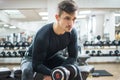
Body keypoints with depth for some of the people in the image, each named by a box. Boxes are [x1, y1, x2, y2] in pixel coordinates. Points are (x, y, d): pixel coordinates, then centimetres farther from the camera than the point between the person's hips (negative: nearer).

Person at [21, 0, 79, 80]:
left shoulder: (72, 33, -22)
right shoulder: (43, 35, -37)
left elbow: (73, 57, -14)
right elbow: (37, 64, -31)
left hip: (51, 57, 5)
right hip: (33, 58, -4)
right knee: (27, 71, -36)